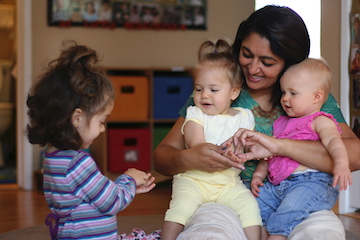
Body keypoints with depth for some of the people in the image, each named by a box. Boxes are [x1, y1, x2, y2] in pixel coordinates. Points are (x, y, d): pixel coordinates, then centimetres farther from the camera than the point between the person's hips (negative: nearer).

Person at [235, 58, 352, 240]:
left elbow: (333, 141, -17)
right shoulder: (282, 123, 27)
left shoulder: (320, 121, 2)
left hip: (311, 181, -9)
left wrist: (341, 164, -38)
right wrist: (258, 175, 16)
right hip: (277, 184, 9)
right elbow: (269, 151, 31)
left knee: (289, 210, -32)